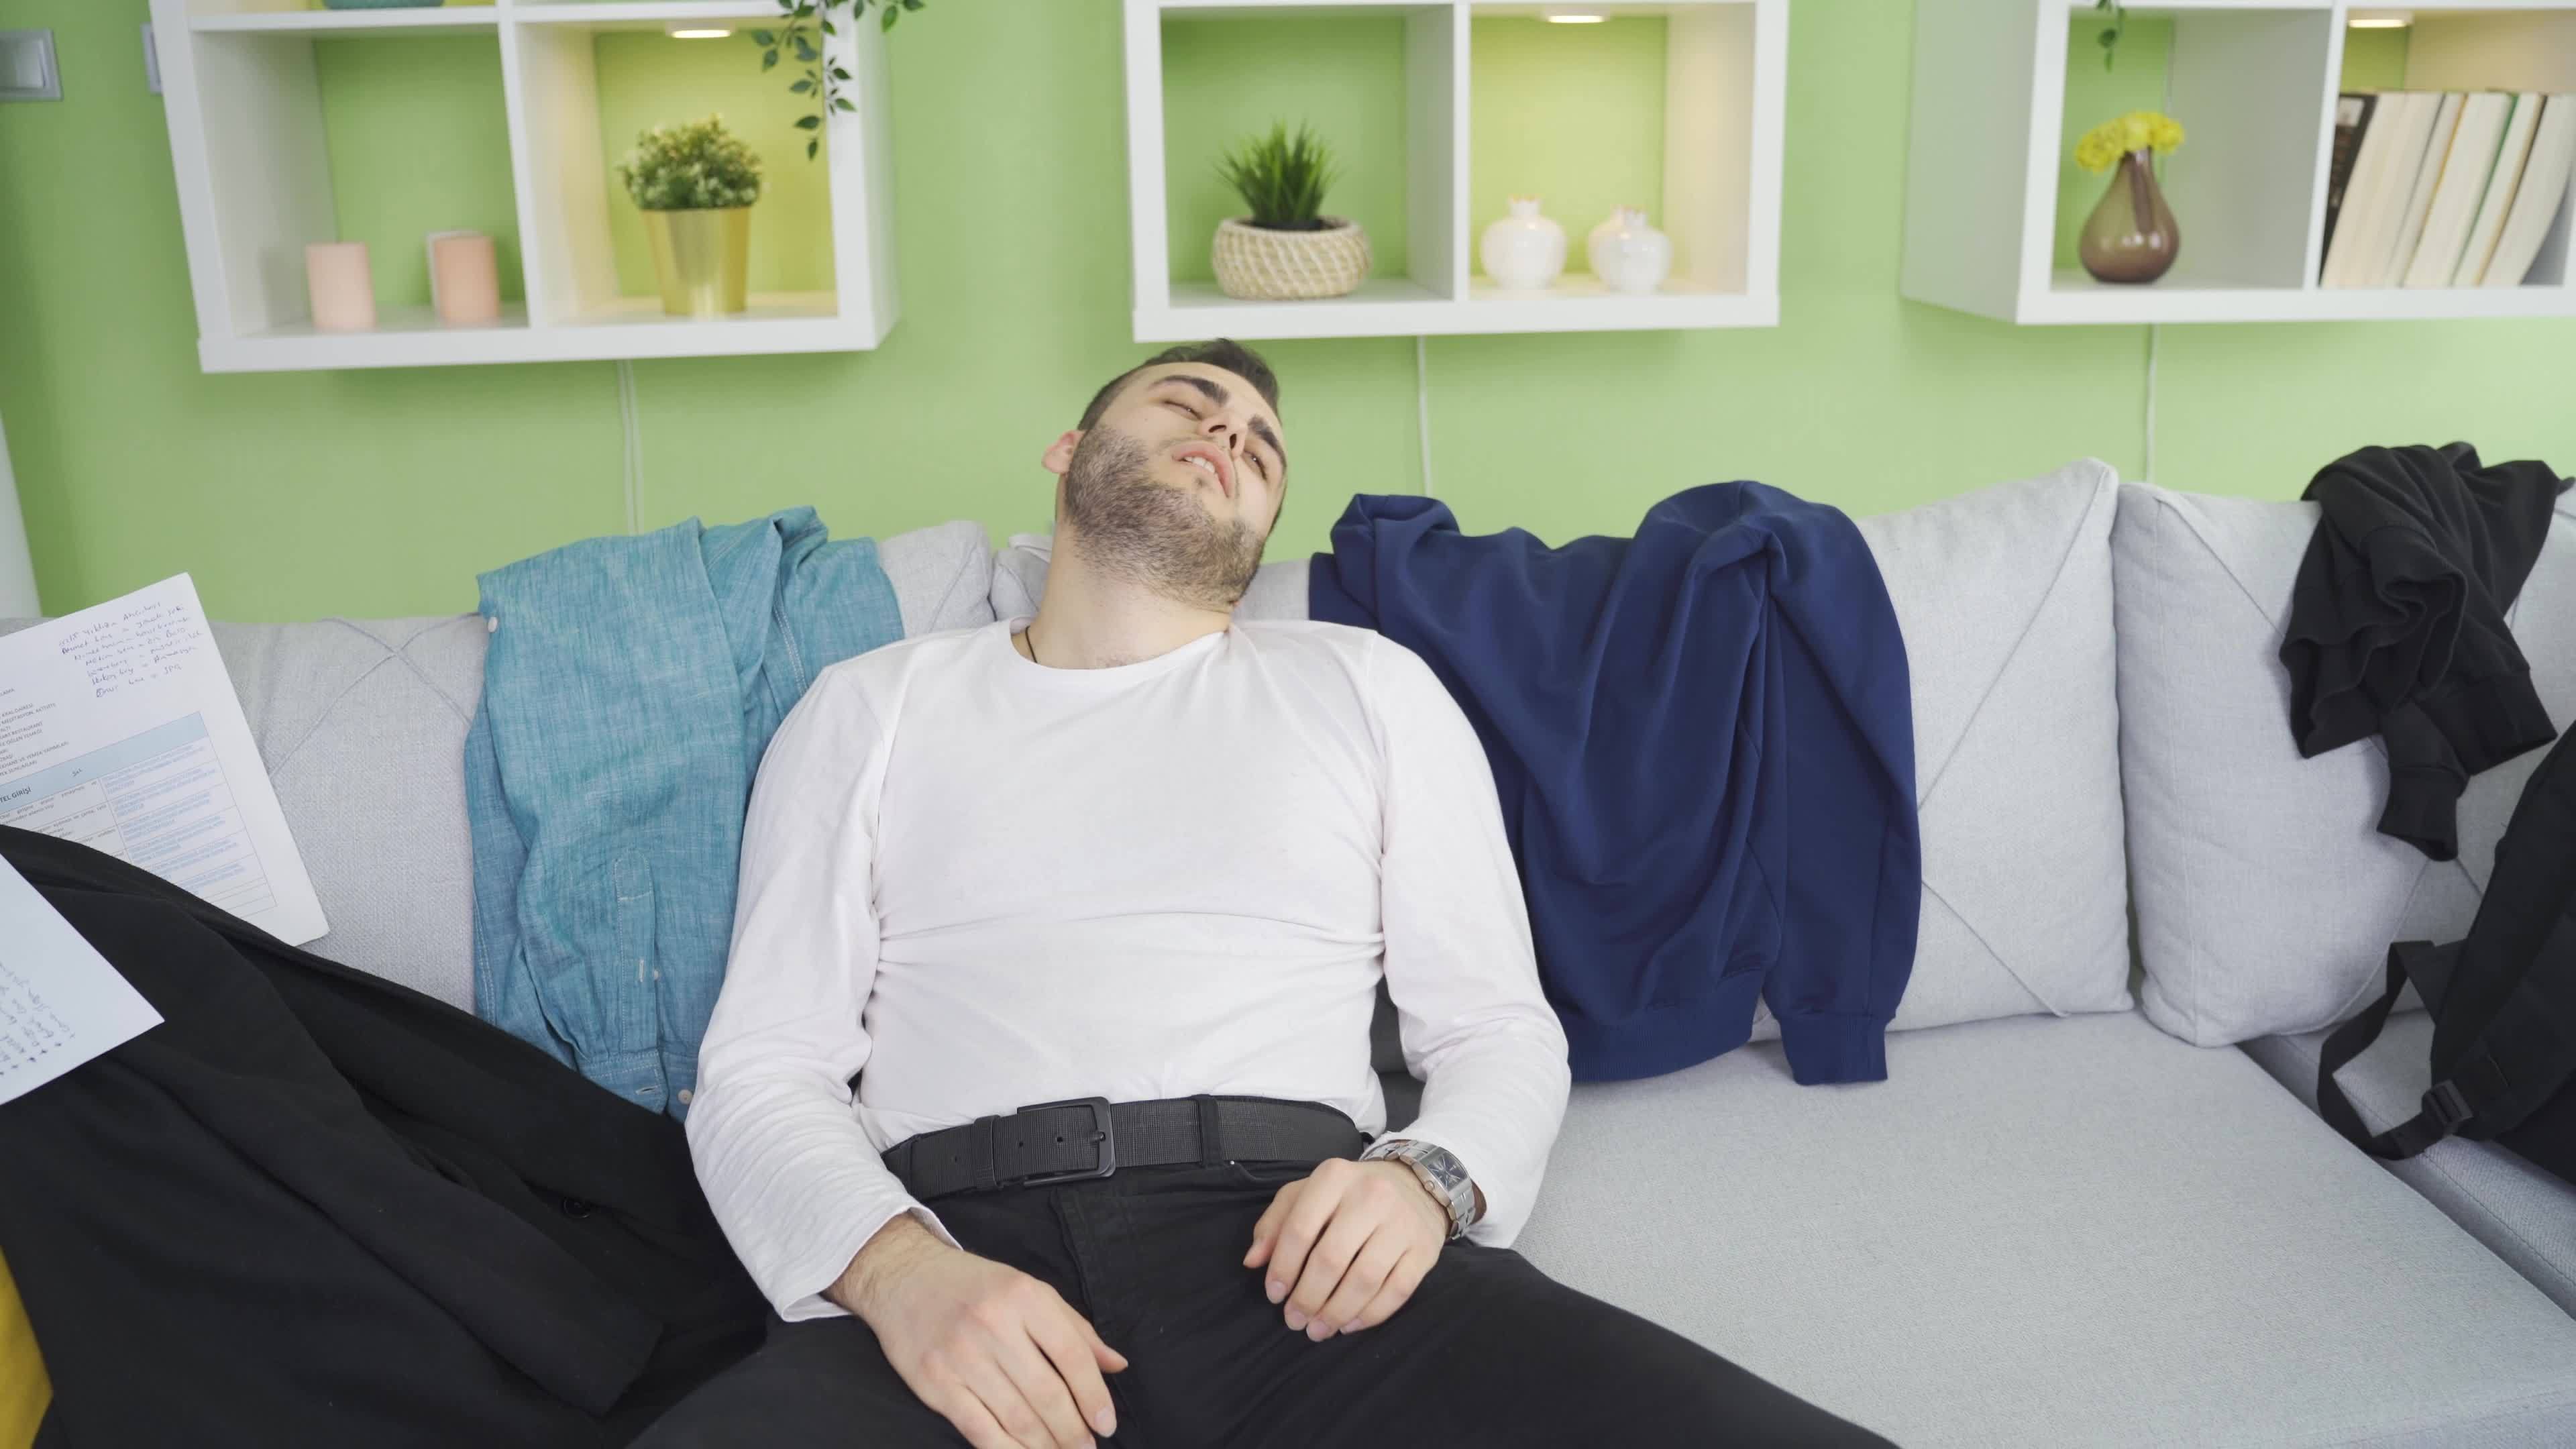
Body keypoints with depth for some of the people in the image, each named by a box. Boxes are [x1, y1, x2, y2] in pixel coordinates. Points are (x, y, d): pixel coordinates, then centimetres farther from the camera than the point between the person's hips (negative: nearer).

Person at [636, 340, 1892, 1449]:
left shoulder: (1368, 685, 19)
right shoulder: (872, 708, 18)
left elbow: (1501, 1030, 16)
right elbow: (761, 1070, 10)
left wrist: (1430, 1178, -8)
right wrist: (896, 1267, -12)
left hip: (1293, 1253, 1)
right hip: (955, 1249, -1)